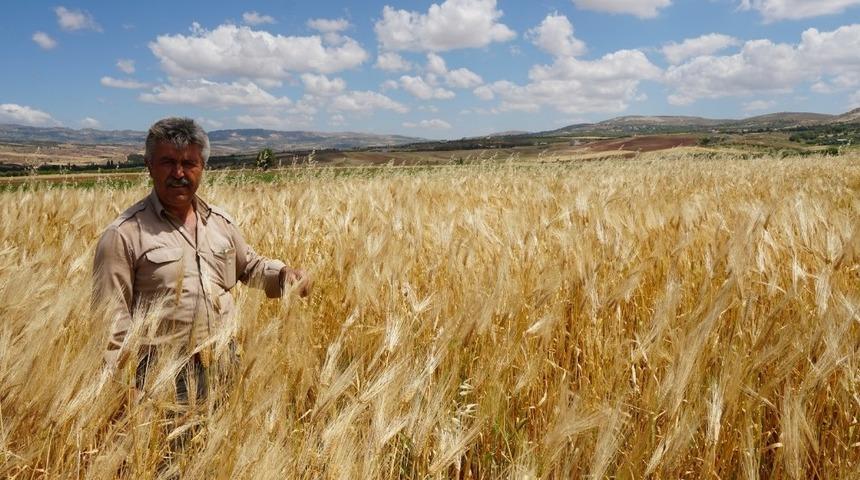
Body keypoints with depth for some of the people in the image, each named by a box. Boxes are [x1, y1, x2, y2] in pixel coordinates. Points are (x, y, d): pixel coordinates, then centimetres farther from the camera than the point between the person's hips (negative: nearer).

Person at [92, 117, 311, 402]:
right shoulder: (124, 235, -10)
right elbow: (112, 321, -10)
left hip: (225, 366, 5)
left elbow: (250, 266, 21)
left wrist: (283, 273, 1)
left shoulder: (221, 222, 7)